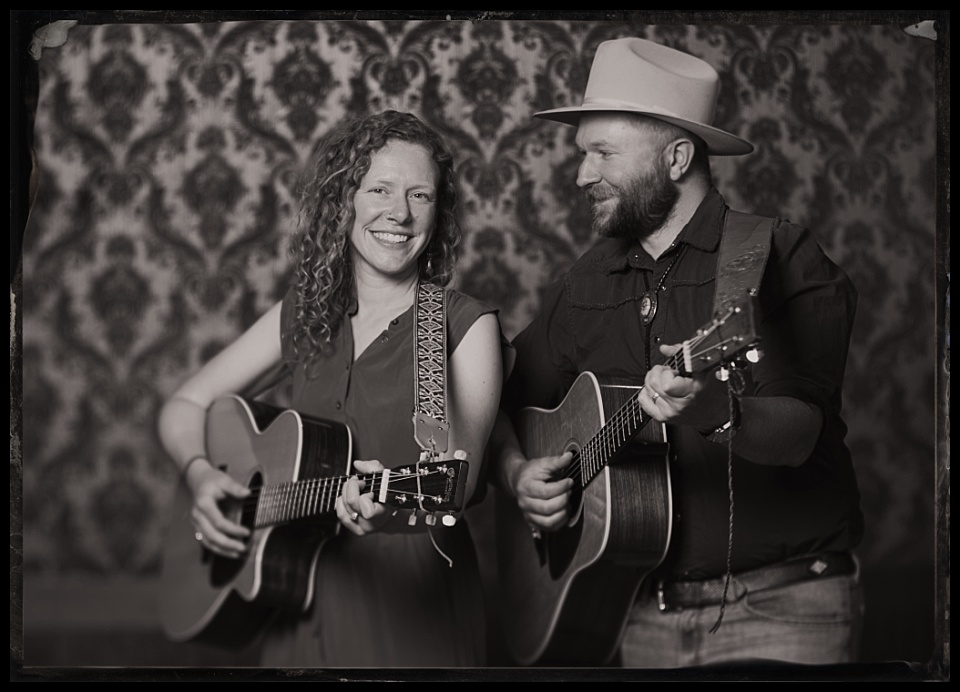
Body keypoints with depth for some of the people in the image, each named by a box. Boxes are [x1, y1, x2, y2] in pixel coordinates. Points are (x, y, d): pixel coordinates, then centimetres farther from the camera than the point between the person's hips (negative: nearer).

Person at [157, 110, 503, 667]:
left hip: (412, 605, -4)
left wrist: (395, 503, -41)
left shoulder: (467, 326, -8)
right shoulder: (305, 313, 6)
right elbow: (185, 405, 13)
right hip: (297, 605, 4)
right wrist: (202, 474, -6)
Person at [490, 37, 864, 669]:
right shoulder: (587, 284, 12)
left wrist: (716, 411, -38)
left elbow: (796, 433, -19)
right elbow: (505, 409, 18)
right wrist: (518, 476, -2)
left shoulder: (784, 258, -6)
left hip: (777, 604, -5)